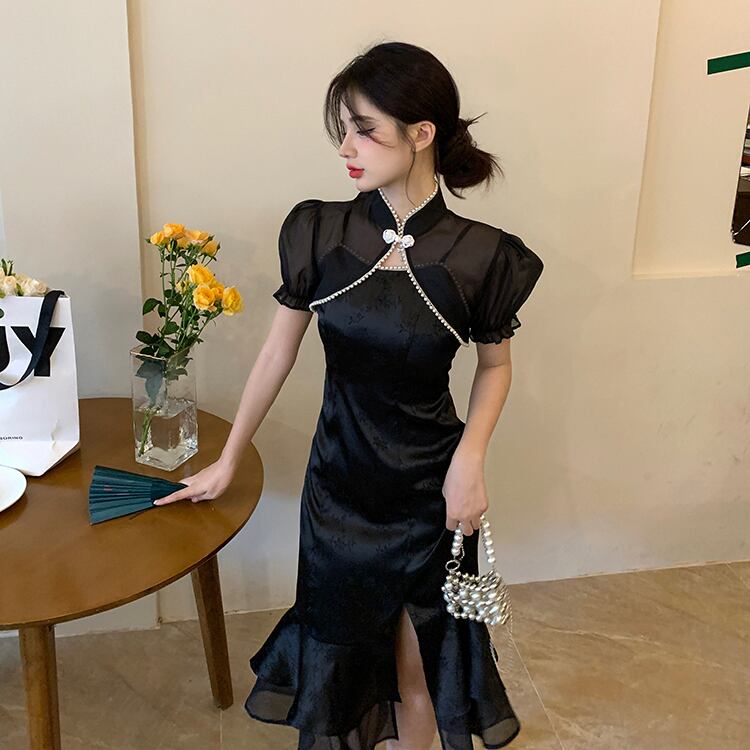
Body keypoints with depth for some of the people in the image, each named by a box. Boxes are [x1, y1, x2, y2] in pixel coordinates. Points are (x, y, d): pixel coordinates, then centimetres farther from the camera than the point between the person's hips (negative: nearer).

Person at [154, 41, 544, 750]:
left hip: (430, 488, -2)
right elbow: (277, 352, -1)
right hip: (339, 480, 2)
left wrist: (470, 460, -13)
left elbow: (495, 364, 2)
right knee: (339, 650, 17)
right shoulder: (320, 232, -8)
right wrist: (227, 460, 5)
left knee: (416, 666, 11)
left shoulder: (480, 254, -14)